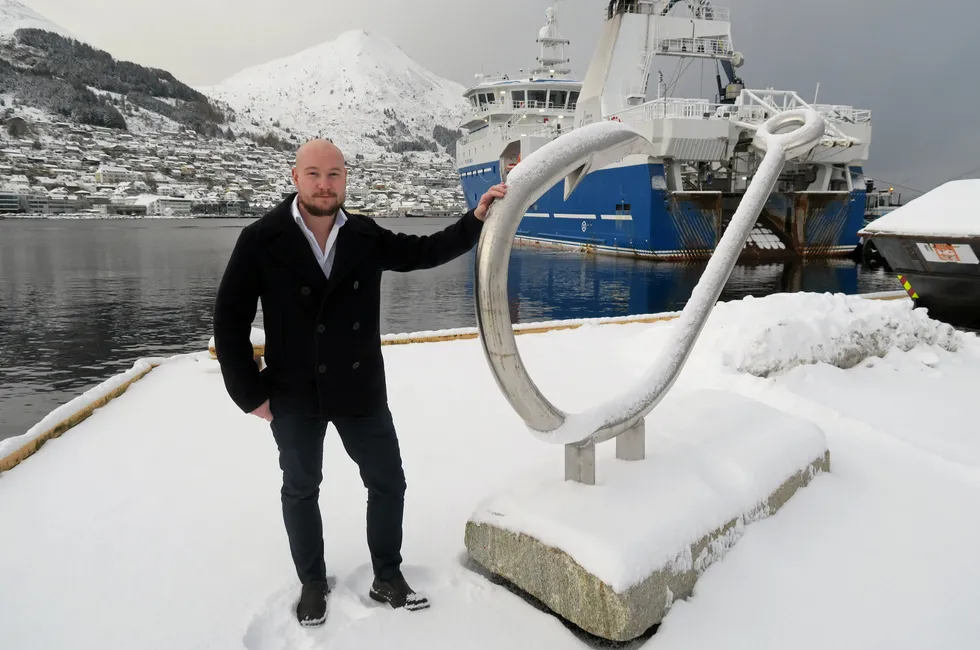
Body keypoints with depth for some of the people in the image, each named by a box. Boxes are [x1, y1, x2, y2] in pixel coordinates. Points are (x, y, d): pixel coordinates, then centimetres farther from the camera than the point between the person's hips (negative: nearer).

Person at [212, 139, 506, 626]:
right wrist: (250, 393, -9)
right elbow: (230, 319, -8)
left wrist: (476, 219, -9)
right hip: (294, 397, -2)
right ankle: (313, 584, 37)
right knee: (301, 491, 15)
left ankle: (387, 578, 32)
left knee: (388, 483, 11)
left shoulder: (365, 237, -4)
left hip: (362, 392, 3)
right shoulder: (261, 240, -12)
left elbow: (424, 252, 5)